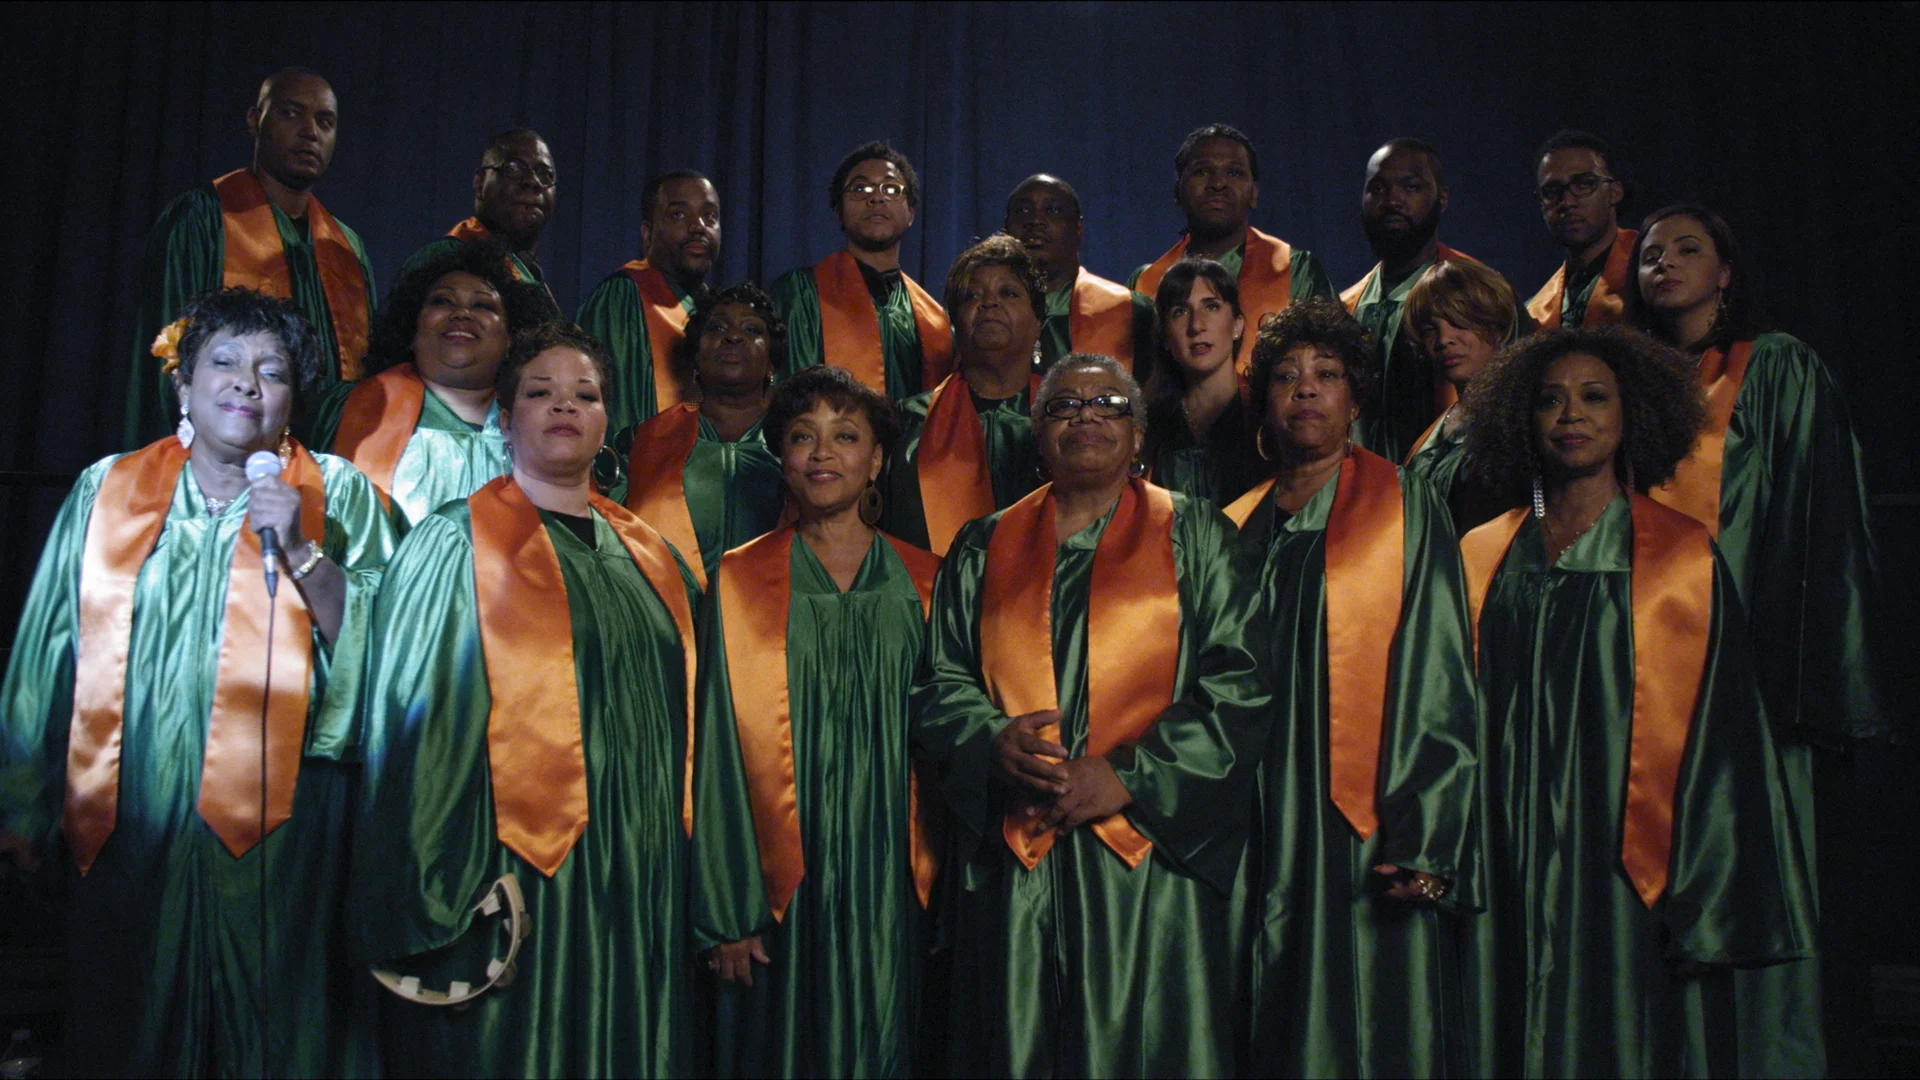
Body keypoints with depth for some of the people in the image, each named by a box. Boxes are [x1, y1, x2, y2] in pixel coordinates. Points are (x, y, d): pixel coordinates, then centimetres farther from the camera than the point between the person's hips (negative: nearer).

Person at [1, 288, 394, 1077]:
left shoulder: (336, 493, 5)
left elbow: (381, 645, -3)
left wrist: (302, 552, -16)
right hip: (133, 823, 2)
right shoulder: (107, 490, 10)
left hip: (281, 825, -2)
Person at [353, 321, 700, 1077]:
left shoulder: (650, 559, 13)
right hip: (512, 890, -4)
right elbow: (419, 727, -5)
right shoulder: (457, 546, -1)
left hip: (638, 896, 5)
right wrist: (429, 901, -11)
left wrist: (681, 867, 11)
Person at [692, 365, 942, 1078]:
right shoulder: (741, 583, 1)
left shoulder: (922, 584, 6)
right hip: (785, 888, -1)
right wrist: (726, 911, -8)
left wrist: (939, 885, 2)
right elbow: (721, 752, -2)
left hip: (893, 885, 2)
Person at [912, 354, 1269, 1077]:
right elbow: (939, 684, 11)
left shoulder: (1194, 536, 8)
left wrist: (1130, 776, -12)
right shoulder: (984, 549, 15)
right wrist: (993, 742, -11)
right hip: (1014, 863, 2)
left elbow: (1240, 686, -1)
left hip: (1152, 856, -2)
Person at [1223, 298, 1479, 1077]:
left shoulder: (1404, 508, 3)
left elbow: (1440, 678, -4)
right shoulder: (1239, 529, 14)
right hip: (1260, 834, 4)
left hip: (1361, 833, -3)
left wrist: (1423, 836, -14)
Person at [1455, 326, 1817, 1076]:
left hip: (1627, 887, -2)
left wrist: (1705, 905, -10)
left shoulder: (1684, 561, 1)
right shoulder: (1484, 561, 9)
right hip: (1507, 892, 3)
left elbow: (1719, 740, -3)